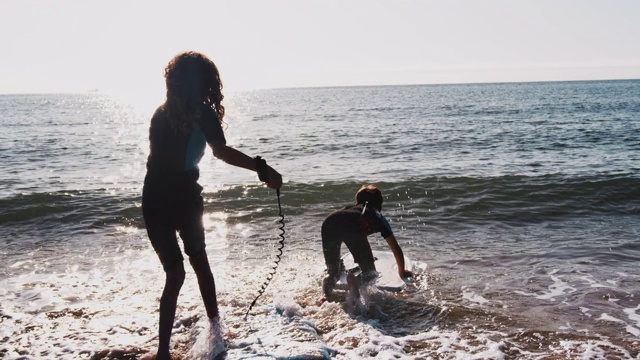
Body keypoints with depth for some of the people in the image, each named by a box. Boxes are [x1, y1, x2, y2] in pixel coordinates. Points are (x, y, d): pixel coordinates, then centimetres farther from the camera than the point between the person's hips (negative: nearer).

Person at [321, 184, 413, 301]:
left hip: (328, 222, 4)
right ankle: (357, 280, -21)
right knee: (370, 273, 11)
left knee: (332, 269, 21)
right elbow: (396, 249, 41)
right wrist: (402, 271, 57)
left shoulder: (350, 208, 45)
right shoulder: (378, 216, 37)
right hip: (352, 226, -4)